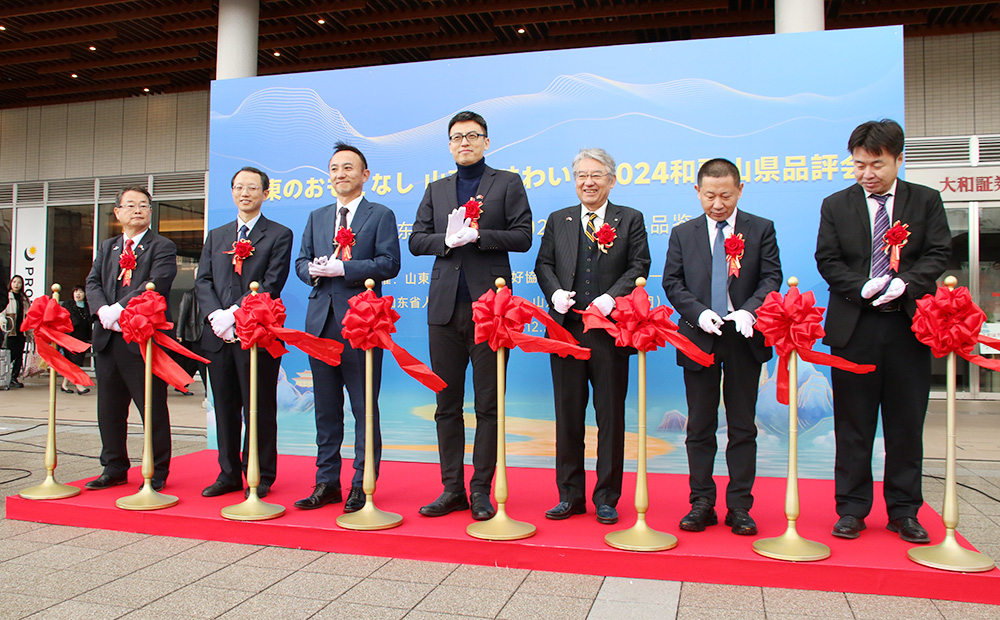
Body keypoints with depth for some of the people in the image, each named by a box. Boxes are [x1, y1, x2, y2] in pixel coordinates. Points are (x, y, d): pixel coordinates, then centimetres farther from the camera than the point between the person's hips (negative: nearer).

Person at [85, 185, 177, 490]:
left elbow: (156, 285, -14)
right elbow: (93, 283, 9)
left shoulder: (163, 247, 0)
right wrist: (103, 311, -11)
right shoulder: (106, 248, 19)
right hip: (108, 338, 6)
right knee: (109, 408, 14)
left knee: (153, 408, -1)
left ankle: (157, 474, 10)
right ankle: (114, 469, 28)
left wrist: (120, 309, -20)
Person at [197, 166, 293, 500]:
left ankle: (260, 477, 11)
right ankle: (229, 473, 22)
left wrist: (234, 313, -16)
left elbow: (271, 284, -9)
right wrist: (215, 316, -8)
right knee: (225, 407, 11)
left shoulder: (279, 235, 3)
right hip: (219, 335, 5)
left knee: (259, 408, 1)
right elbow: (203, 281, 10)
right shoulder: (216, 236, 19)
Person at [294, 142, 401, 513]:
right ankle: (327, 483, 21)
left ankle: (362, 486, 9)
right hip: (321, 322, 6)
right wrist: (313, 270, -7)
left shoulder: (381, 215, 3)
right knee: (326, 408, 11)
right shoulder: (317, 217, 20)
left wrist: (342, 268, -17)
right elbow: (301, 261, 17)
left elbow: (389, 263, -8)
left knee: (364, 408, 0)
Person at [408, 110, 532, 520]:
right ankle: (452, 489, 17)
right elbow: (416, 240, 11)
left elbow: (522, 237, -2)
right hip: (445, 306, 4)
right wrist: (447, 240, -7)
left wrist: (479, 235, -13)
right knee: (447, 405, 7)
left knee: (488, 405, 1)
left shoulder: (508, 183, 8)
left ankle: (481, 491, 11)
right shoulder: (436, 190, 19)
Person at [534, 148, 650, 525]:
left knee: (611, 417, 4)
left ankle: (607, 499, 17)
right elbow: (544, 264, 12)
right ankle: (570, 496, 21)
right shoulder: (558, 221, 16)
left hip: (610, 331, -2)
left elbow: (639, 266, -1)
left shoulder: (630, 220, 8)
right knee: (567, 416, 8)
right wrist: (555, 293, -7)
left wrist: (612, 297, -15)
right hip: (566, 329, 3)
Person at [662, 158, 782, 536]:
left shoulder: (761, 230, 5)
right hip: (698, 337, 1)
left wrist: (749, 310, -19)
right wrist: (698, 313, -13)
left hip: (744, 339, -1)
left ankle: (740, 507, 15)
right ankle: (701, 503, 17)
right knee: (700, 427, 7)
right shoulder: (682, 234, 8)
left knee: (742, 426, 5)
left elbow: (771, 278, -2)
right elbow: (672, 282, 3)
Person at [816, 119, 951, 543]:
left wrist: (905, 283, -17)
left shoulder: (926, 200, 8)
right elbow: (827, 261, 1)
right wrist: (862, 287, -15)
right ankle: (851, 509, 16)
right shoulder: (836, 205, 7)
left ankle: (904, 511, 20)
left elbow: (938, 254, 1)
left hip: (909, 325, 1)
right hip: (853, 327, 0)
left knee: (906, 423, 7)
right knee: (852, 424, 5)